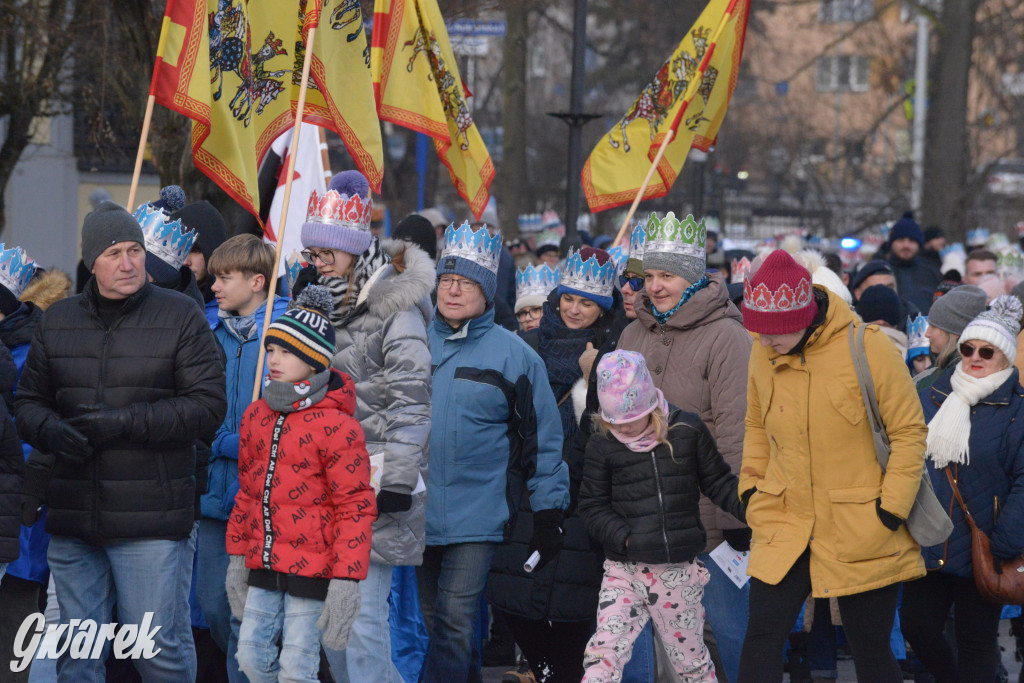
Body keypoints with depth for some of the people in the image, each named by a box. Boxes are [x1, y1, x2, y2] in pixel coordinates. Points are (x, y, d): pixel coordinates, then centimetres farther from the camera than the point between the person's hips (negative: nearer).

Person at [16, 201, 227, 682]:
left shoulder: (180, 318, -1)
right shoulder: (57, 322, 11)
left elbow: (208, 406, -7)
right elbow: (28, 402, 14)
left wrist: (126, 422, -16)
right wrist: (51, 431, -10)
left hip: (151, 521, -4)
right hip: (72, 522, 4)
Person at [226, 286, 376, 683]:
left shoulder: (335, 424, -12)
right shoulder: (257, 415, 10)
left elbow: (355, 506, -12)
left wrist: (346, 579, -17)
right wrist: (237, 555, 18)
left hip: (312, 570, -7)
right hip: (263, 567, 7)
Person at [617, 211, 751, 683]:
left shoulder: (725, 337, -9)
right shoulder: (634, 336, 13)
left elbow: (735, 431, -13)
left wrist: (734, 515, -16)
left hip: (709, 516, -6)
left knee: (724, 624, -1)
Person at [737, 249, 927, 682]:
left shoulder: (869, 350, -14)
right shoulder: (763, 354, 0)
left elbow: (909, 432, -8)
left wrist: (891, 509, -11)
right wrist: (751, 486, 8)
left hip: (862, 532, -3)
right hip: (784, 527, 4)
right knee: (762, 637, -8)